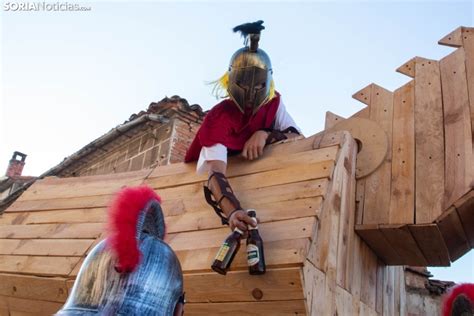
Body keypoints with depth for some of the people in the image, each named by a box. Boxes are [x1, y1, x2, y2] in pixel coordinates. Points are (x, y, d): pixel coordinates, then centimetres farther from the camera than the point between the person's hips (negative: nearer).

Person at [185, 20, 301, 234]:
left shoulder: (273, 103, -13)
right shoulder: (219, 118, -29)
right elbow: (216, 173, -41)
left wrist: (265, 135, -36)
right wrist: (232, 211, -59)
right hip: (230, 176, -3)